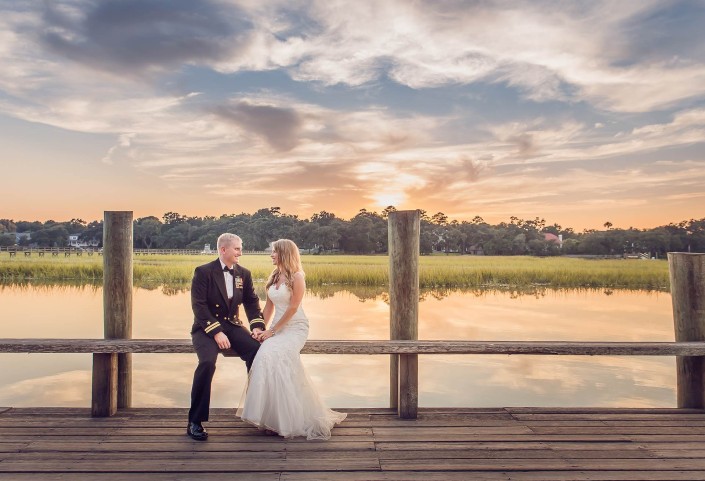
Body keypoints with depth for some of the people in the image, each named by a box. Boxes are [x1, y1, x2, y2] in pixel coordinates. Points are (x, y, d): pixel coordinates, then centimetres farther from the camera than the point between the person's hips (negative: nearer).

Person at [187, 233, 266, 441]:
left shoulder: (243, 273, 9)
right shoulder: (203, 272, -7)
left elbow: (251, 301, 9)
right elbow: (199, 306, -14)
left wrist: (257, 325, -9)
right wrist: (216, 332, -24)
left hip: (232, 325, 4)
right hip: (206, 328, -4)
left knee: (258, 353, -23)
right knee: (207, 362, -33)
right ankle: (195, 421, -16)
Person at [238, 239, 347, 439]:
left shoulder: (296, 277, -7)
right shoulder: (274, 277, 14)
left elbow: (293, 308, -13)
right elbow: (269, 306, 15)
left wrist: (272, 330, -13)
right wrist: (261, 328, 3)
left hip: (295, 327, -6)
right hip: (278, 327, 6)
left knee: (272, 355, -28)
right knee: (266, 355, -21)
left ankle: (281, 418, -15)